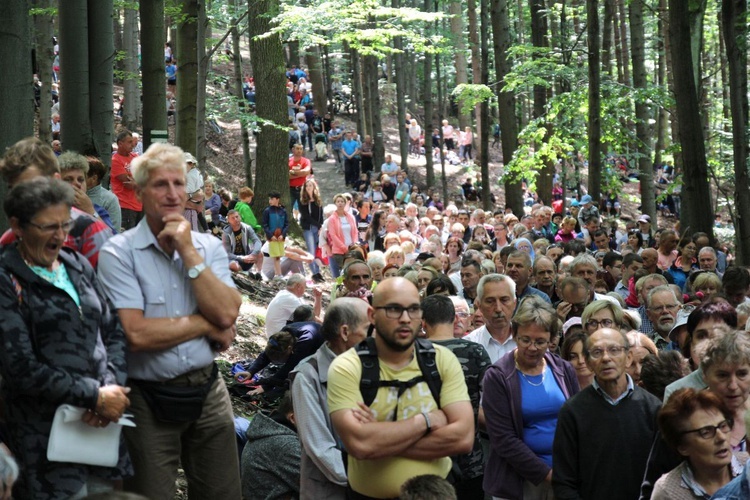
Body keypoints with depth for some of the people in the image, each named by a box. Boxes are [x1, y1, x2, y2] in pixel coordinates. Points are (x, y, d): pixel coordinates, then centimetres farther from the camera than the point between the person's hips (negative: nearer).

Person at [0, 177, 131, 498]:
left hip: (103, 424, 6)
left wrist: (111, 387, -8)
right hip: (45, 434, -6)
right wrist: (95, 396, -15)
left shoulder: (78, 265, 9)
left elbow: (114, 331, 10)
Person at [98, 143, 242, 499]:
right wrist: (207, 324, -10)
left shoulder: (209, 247, 4)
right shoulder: (119, 253, -10)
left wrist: (188, 252, -13)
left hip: (207, 391, 4)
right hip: (149, 399, -4)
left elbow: (227, 314, -11)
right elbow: (137, 334, -20)